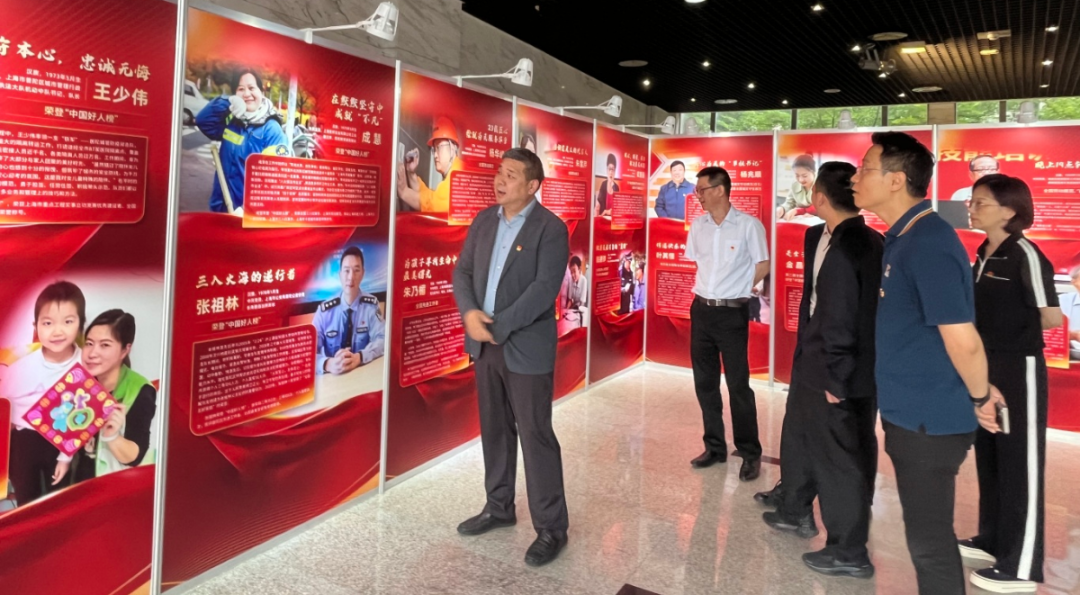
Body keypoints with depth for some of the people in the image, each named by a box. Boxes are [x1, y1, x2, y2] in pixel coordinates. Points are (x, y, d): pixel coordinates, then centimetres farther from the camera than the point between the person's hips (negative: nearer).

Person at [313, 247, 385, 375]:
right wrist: (328, 364, -30)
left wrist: (359, 357, -26)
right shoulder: (324, 310, -5)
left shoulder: (371, 304, -1)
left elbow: (382, 339, -7)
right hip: (332, 378, 0)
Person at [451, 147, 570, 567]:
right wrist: (469, 312, -12)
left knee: (536, 435, -1)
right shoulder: (484, 220, 9)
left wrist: (499, 327, -20)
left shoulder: (551, 229, -11)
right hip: (484, 343, 7)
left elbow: (544, 289, -19)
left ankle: (551, 528, 13)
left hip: (526, 347, -6)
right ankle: (499, 507, 34)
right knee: (494, 429, 16)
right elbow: (462, 271, 7)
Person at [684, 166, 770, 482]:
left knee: (738, 385, -1)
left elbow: (762, 266, -2)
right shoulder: (697, 226, 5)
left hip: (732, 313, -5)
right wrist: (709, 290, 10)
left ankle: (751, 454, 12)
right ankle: (714, 447, 24)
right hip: (701, 311, 6)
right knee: (705, 382, 11)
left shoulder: (748, 225, -10)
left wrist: (735, 291, 3)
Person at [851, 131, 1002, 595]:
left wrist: (980, 398, -8)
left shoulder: (929, 243, -21)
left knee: (928, 539, 5)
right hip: (910, 413, 9)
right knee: (928, 533, 20)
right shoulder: (902, 239, 9)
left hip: (928, 419, -9)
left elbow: (963, 340, -23)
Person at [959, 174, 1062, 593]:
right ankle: (991, 541, 33)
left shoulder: (1025, 255, -15)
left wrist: (1017, 328, -1)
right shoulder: (983, 256, 9)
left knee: (1020, 464, 2)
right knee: (988, 457, 17)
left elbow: (1051, 317, -15)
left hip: (1019, 371, -8)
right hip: (986, 368, 8)